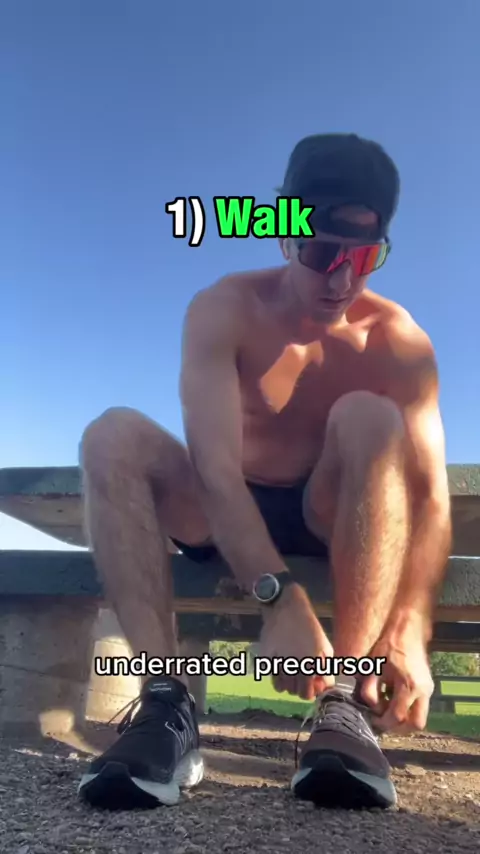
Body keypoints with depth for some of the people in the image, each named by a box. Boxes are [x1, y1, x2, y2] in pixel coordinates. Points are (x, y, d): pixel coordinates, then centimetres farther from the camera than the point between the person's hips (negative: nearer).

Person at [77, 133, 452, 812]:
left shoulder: (399, 341, -13)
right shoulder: (224, 311, -15)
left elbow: (431, 493, -20)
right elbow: (214, 465, -29)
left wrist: (410, 629, -38)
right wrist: (280, 598, -43)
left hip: (332, 520, 0)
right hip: (223, 517, 1)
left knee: (368, 418, -30)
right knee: (115, 434, -25)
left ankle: (347, 704, -32)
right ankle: (166, 704, -32)